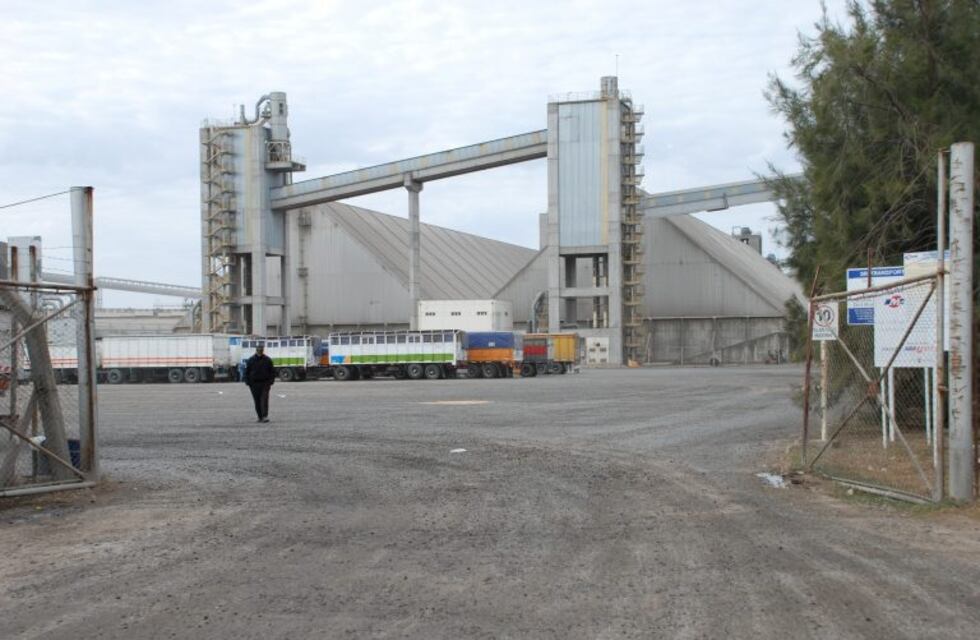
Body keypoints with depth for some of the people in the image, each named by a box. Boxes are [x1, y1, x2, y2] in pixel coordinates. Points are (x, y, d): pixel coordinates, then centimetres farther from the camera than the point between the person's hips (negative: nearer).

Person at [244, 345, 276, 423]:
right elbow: (247, 372, 9)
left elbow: (272, 372, 7)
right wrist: (248, 382, 0)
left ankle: (265, 416, -16)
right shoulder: (251, 360, 5)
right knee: (257, 401, 4)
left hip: (265, 383, -2)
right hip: (254, 383, 2)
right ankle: (260, 417, 11)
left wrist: (270, 382, -2)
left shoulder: (267, 360, 3)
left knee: (264, 400, -12)